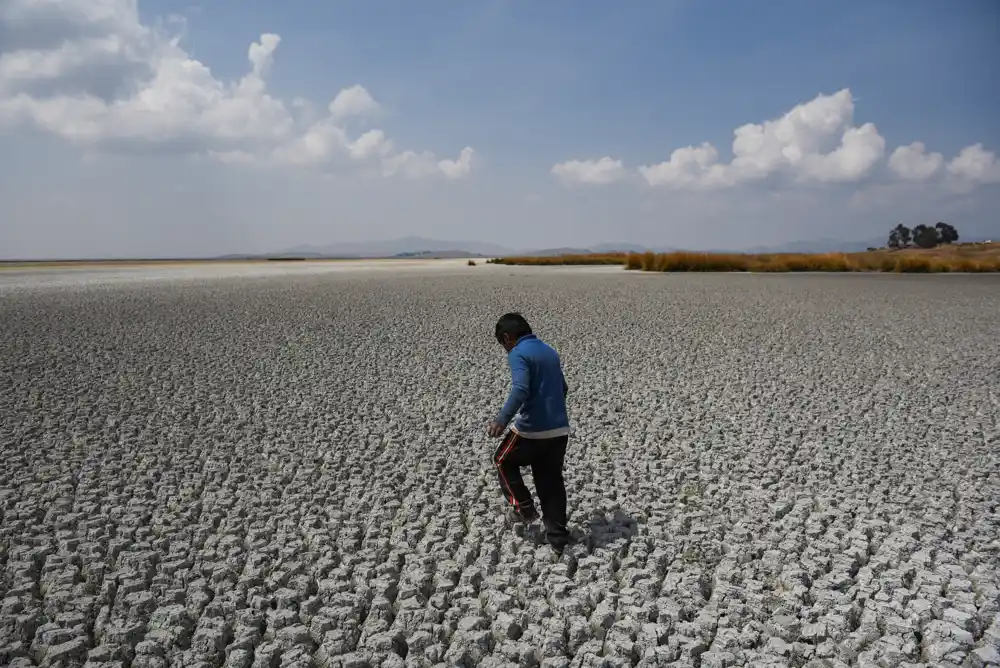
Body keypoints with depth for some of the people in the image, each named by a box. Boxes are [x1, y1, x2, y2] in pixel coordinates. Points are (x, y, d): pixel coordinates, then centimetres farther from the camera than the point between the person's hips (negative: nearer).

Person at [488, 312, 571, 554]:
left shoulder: (518, 353, -9)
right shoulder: (550, 350, 15)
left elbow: (520, 390, -26)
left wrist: (502, 420, -33)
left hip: (532, 429, -7)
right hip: (560, 429, 7)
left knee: (504, 461, 21)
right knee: (551, 482, 16)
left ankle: (523, 507, 20)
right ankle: (557, 538, 18)